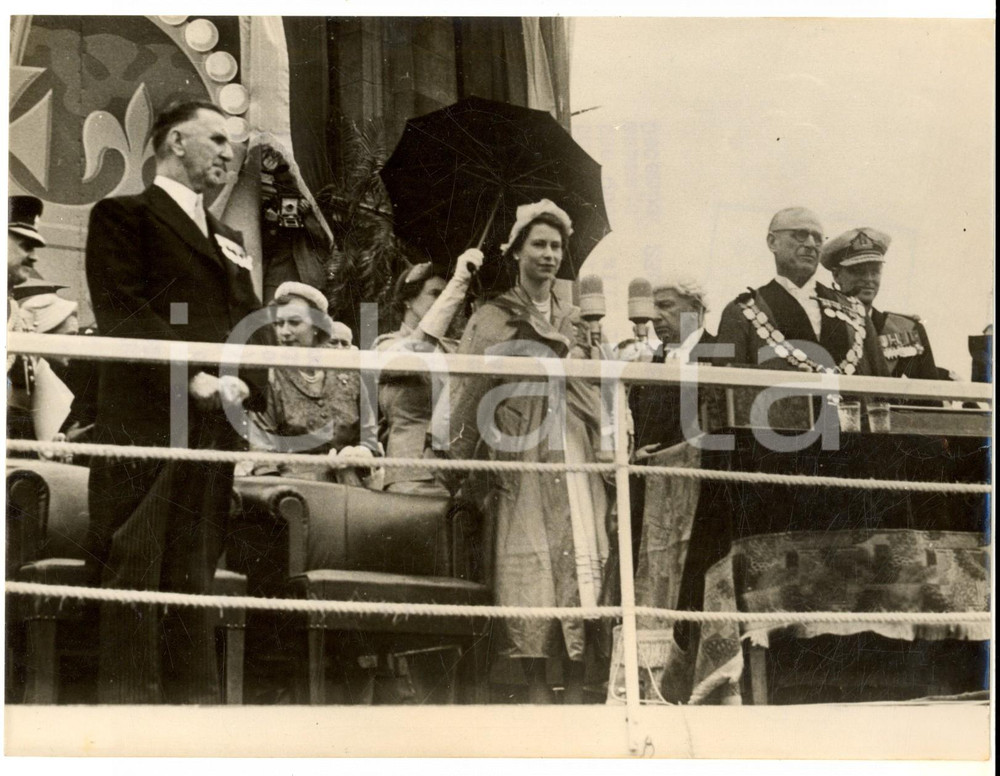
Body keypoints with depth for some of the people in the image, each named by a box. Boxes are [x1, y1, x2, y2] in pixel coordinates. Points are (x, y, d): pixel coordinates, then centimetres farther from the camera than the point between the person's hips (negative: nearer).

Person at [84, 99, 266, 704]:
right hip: (144, 422, -6)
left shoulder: (230, 240, 26)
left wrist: (243, 384, -2)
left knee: (193, 582, 6)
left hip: (215, 429, 6)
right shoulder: (124, 214, 5)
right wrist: (192, 377, -16)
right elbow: (123, 312, -8)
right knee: (134, 579, -7)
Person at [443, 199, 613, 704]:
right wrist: (457, 462, -7)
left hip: (575, 460, 4)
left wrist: (607, 460, 14)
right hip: (521, 462, -4)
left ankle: (575, 692, 0)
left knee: (583, 565, -3)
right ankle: (538, 693, -5)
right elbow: (469, 395, 0)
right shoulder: (492, 320, 6)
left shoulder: (573, 321, 20)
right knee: (528, 570, -9)